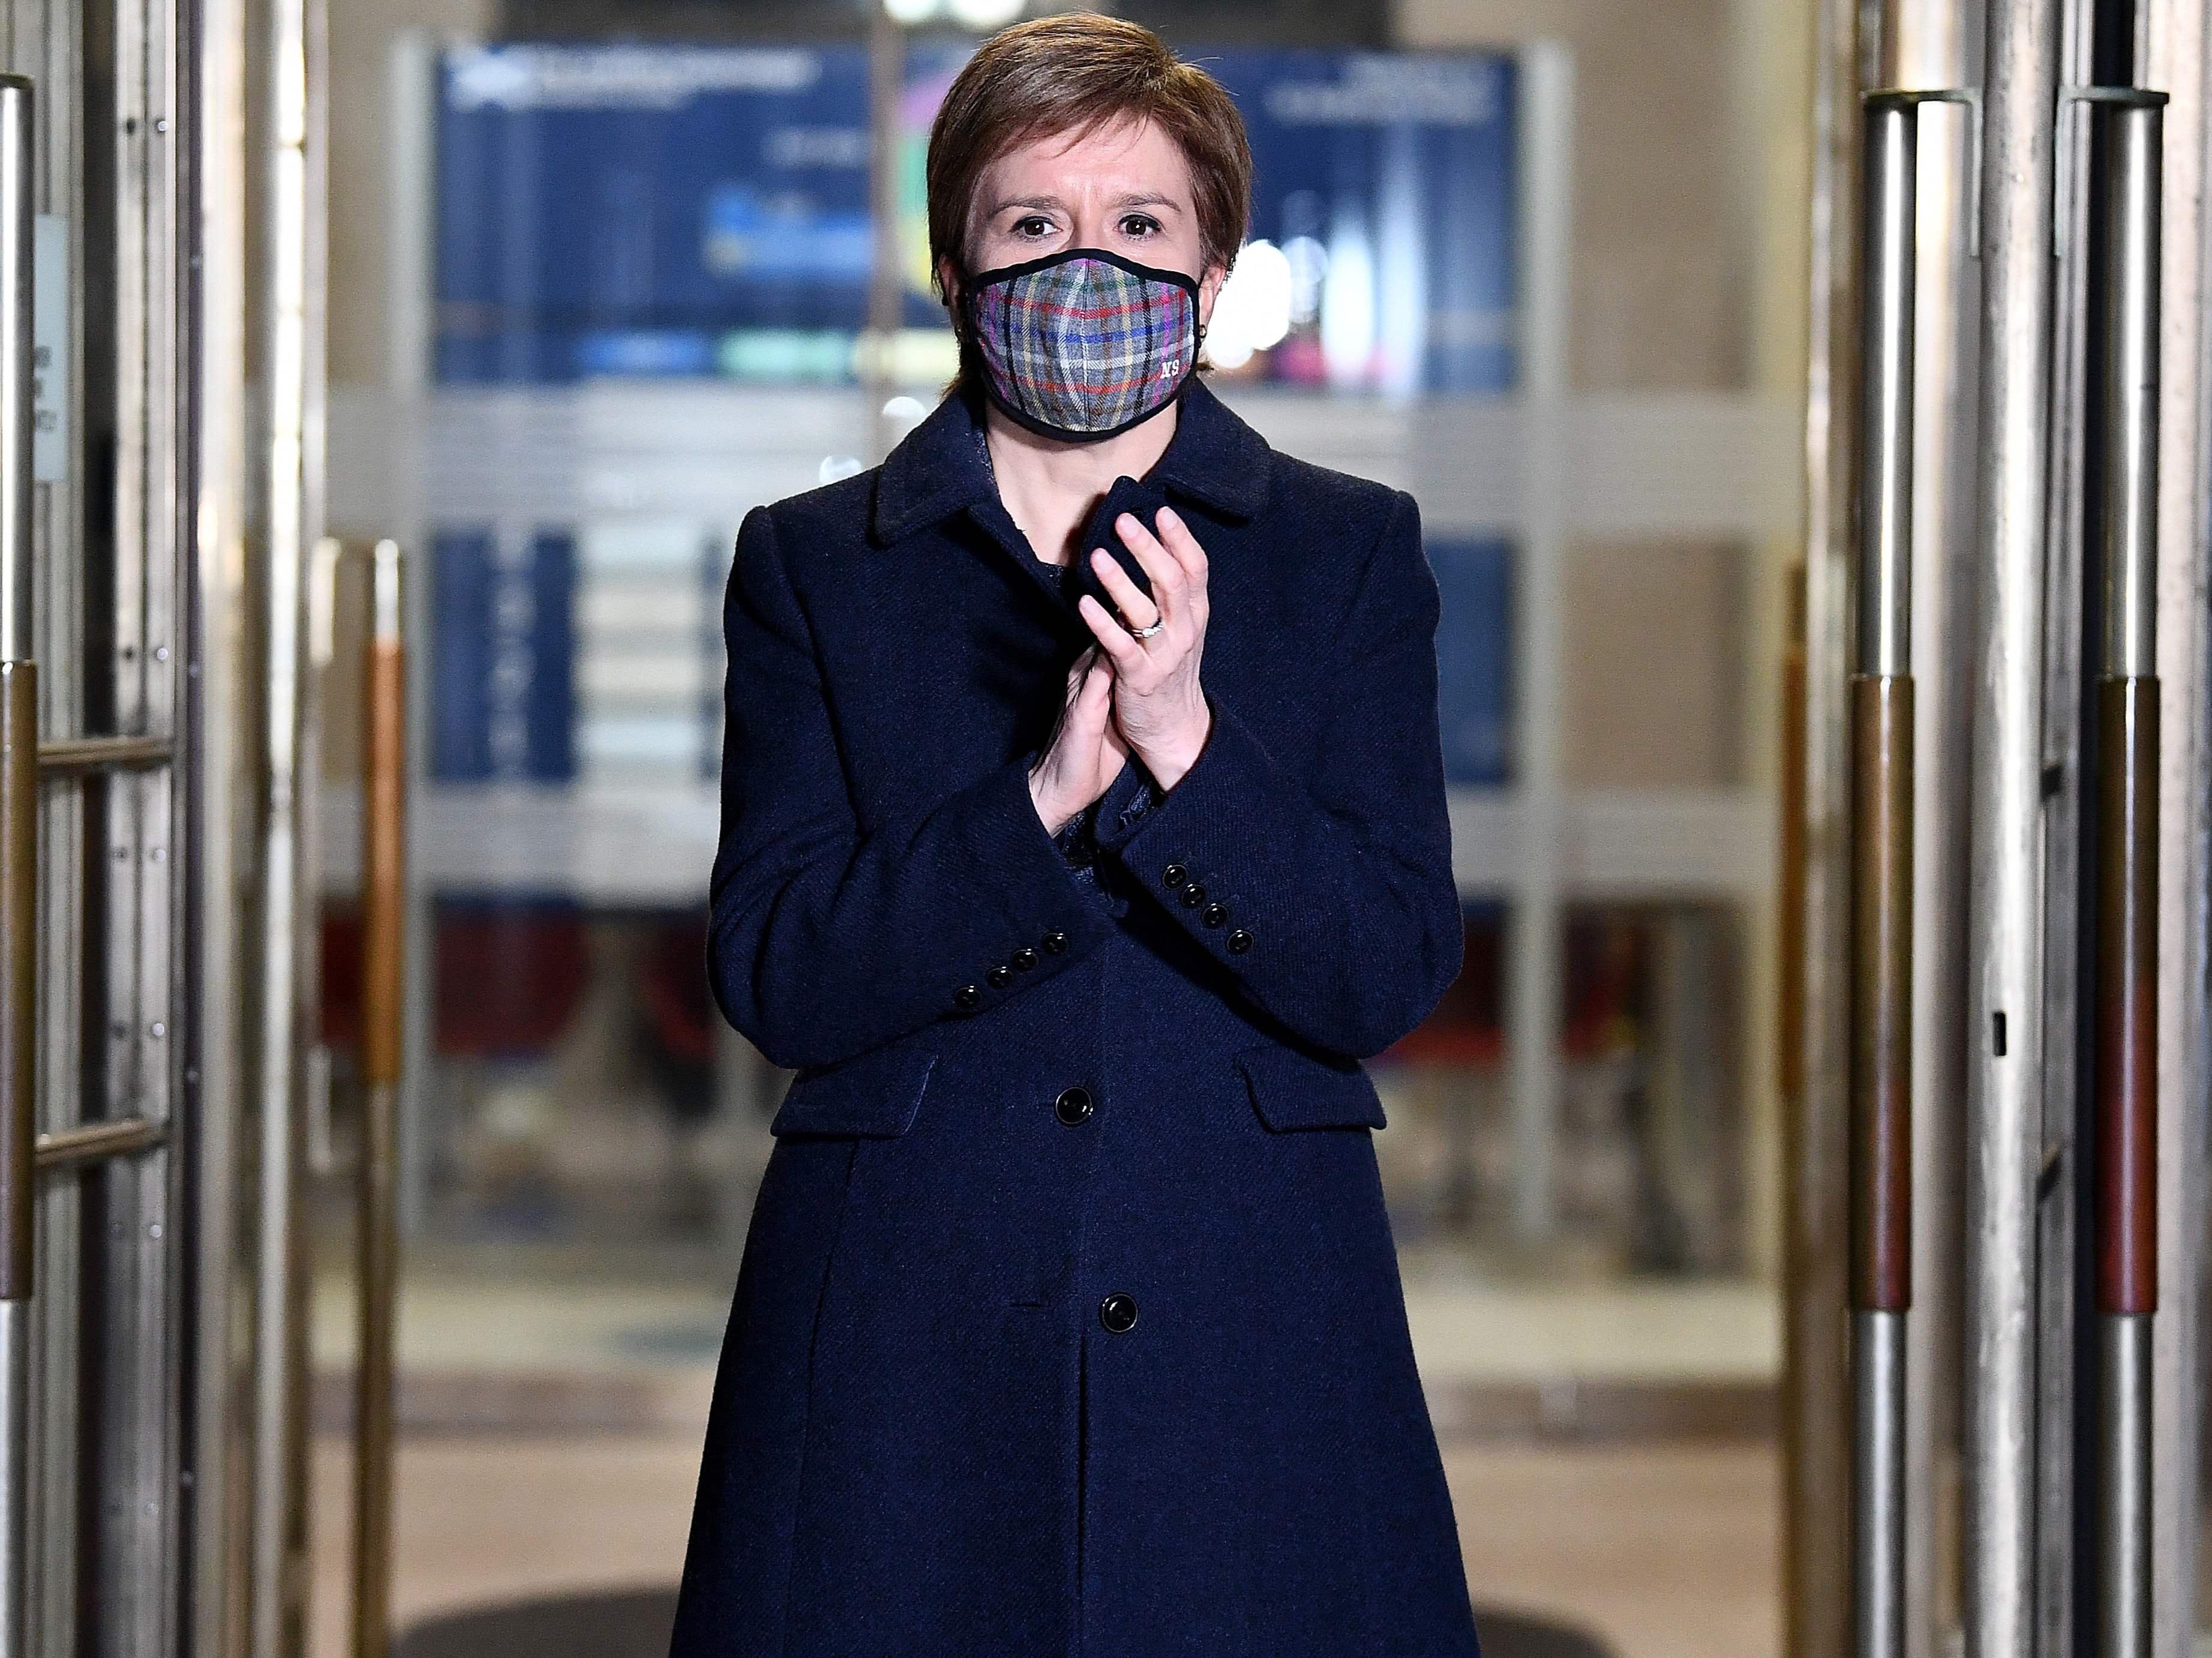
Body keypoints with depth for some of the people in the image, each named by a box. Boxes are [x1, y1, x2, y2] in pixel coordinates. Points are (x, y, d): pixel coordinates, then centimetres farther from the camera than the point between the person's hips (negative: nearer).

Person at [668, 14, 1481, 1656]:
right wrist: (1046, 797, -16)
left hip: (1250, 1349, 0)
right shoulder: (810, 566, 7)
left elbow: (1390, 979, -3)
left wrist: (1187, 744, -17)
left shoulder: (1353, 555, 7)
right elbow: (771, 976, -4)